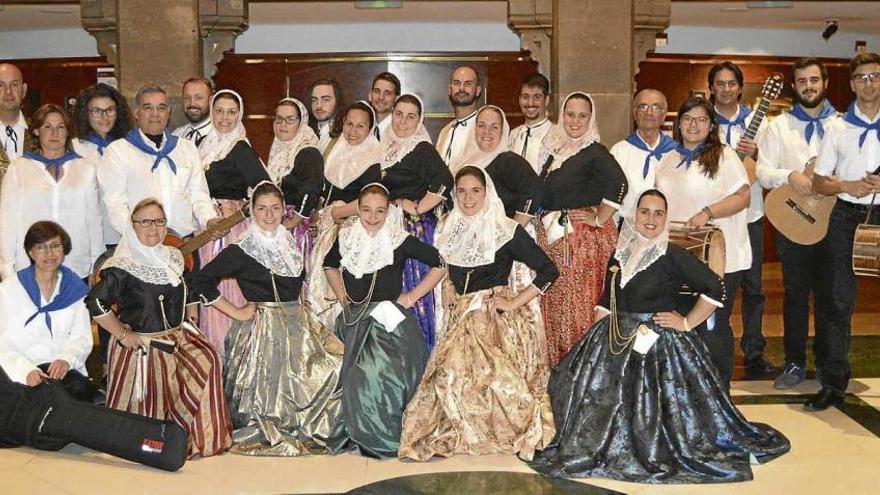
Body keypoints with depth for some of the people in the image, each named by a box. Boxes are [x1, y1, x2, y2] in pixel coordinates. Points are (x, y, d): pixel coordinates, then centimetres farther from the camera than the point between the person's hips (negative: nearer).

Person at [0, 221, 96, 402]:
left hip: (66, 369, 3)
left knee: (81, 390, -28)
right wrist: (27, 371, -22)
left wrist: (67, 360, -14)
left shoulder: (75, 287, 10)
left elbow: (82, 337, 8)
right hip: (23, 372, -2)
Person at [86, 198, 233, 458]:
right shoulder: (122, 267, -12)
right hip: (140, 346, -5)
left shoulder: (173, 258, 10)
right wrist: (122, 334, -14)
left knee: (207, 360, -17)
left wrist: (188, 326, 11)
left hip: (178, 338, 5)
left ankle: (202, 436, -4)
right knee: (150, 403, -7)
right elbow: (96, 303, -17)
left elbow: (189, 295, 22)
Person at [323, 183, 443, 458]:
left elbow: (439, 265, -1)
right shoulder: (348, 236, 3)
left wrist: (412, 296, -3)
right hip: (355, 320, 4)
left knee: (384, 373, -15)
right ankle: (361, 436, 17)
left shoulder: (400, 240, -8)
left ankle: (387, 439, 3)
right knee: (356, 376, -1)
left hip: (390, 320, -4)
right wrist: (342, 295, 13)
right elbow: (330, 264, 25)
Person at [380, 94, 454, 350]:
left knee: (411, 286, -3)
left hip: (416, 229, -7)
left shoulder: (423, 149, -9)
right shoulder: (387, 147, 13)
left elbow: (445, 181, -23)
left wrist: (418, 208, -17)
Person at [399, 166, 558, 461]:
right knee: (449, 371, -14)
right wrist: (447, 287, 13)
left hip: (496, 316, -5)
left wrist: (514, 303, -10)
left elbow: (548, 271, -8)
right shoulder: (449, 229, 11)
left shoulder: (506, 231, -6)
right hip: (460, 316, 5)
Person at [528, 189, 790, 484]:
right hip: (617, 341, 6)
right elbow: (605, 304, 15)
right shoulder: (620, 255, 8)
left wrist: (686, 323, -10)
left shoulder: (674, 256, -10)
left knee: (655, 406, -7)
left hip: (660, 345, -6)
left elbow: (715, 290, -11)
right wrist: (594, 338, 6)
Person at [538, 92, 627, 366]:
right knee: (554, 306, 10)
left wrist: (599, 220, -16)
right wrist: (548, 224, 11)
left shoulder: (594, 151, -9)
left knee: (580, 306, -3)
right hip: (553, 238, 7)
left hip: (584, 237, -7)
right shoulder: (554, 149, 13)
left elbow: (618, 184, -23)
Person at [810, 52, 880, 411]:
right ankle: (833, 383, 6)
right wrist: (847, 186, -10)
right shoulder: (838, 128, 8)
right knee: (839, 303, 1)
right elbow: (819, 182, 9)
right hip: (846, 218, 1)